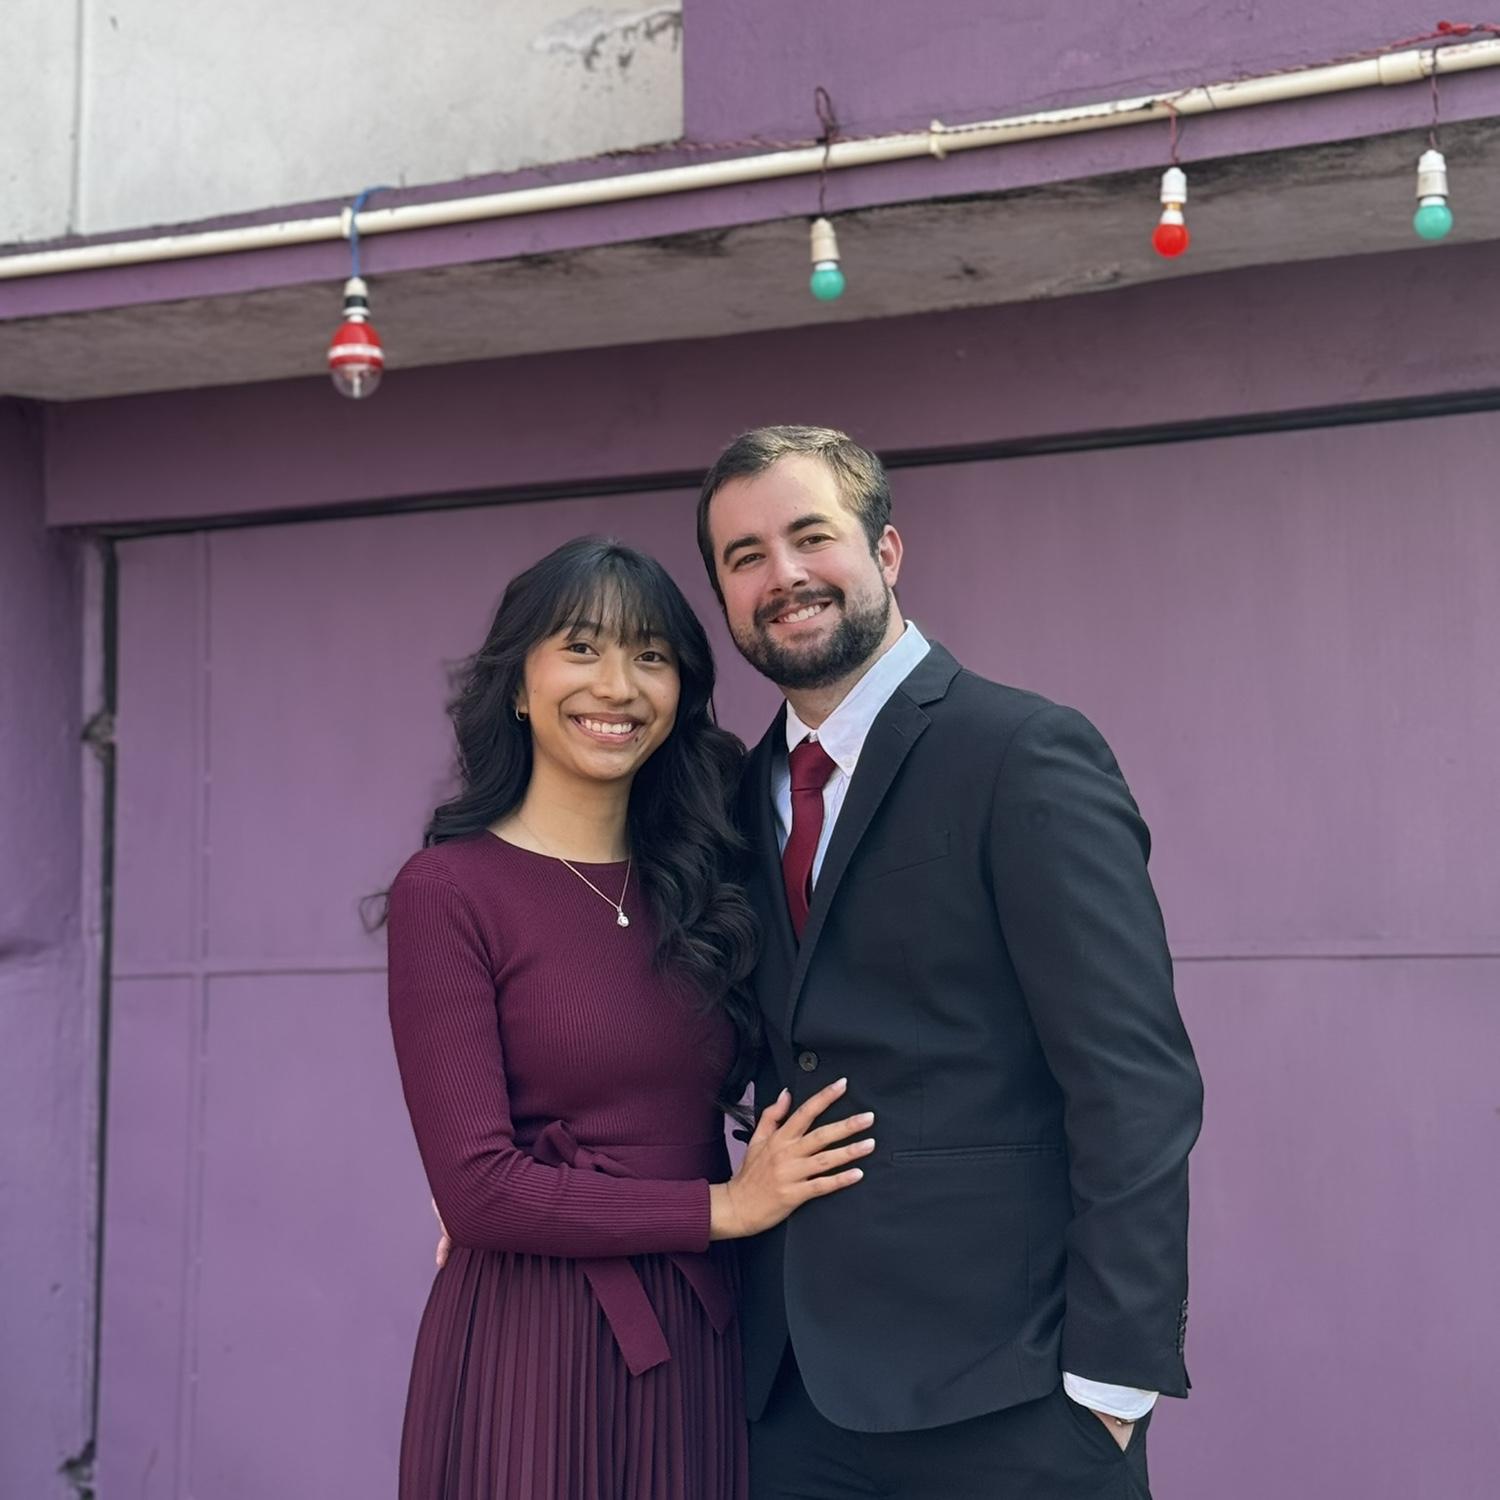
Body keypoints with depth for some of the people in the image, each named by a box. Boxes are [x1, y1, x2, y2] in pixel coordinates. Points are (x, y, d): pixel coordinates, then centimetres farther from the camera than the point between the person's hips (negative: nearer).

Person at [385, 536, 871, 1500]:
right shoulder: (449, 890, -8)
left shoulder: (697, 886, 9)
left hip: (701, 1347, 5)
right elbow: (476, 1185, -13)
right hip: (527, 1350, -5)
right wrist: (724, 1206, -9)